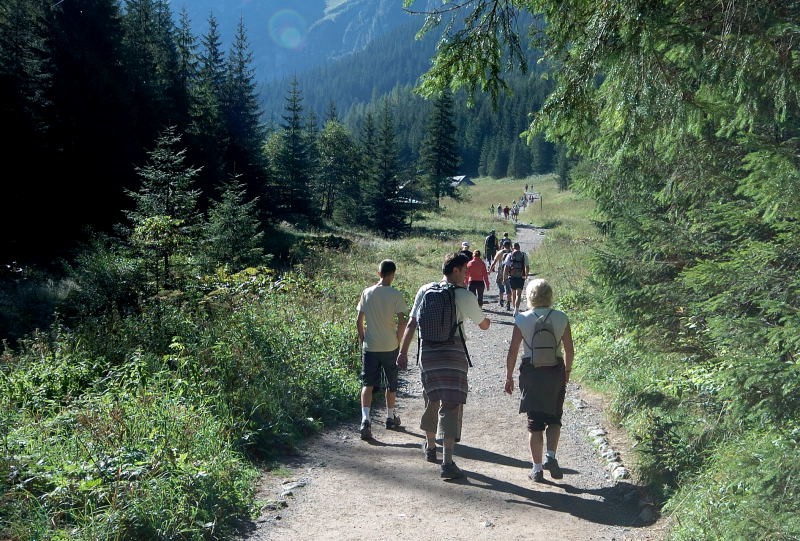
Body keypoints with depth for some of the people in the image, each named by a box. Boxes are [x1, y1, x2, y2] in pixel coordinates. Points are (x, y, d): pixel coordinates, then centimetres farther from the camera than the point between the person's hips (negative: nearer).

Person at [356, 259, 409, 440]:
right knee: (391, 384, 16)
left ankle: (365, 419, -14)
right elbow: (402, 322, -13)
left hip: (369, 346, 1)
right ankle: (390, 417, 30)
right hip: (390, 347, -1)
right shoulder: (396, 295, -10)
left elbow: (359, 321, 1)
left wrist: (362, 340, 13)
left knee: (368, 384, 3)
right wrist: (398, 341, 1)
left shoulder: (367, 293, -1)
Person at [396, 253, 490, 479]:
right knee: (451, 406, -2)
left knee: (432, 401, 21)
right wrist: (487, 319, 30)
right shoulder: (465, 297, -6)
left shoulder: (424, 291, 5)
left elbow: (411, 324, 4)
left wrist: (403, 352, 7)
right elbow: (483, 325, 7)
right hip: (453, 355, -4)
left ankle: (430, 447, 38)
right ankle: (447, 463, -6)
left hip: (427, 353, 5)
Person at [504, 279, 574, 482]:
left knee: (535, 422, 8)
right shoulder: (561, 318, -2)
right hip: (555, 371, 1)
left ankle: (537, 468, 12)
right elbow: (569, 349, 4)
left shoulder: (522, 319, -6)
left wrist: (509, 377, 4)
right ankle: (551, 456, 1)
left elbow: (513, 351, -5)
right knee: (554, 418, 18)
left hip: (530, 371, -1)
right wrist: (567, 370, 19)